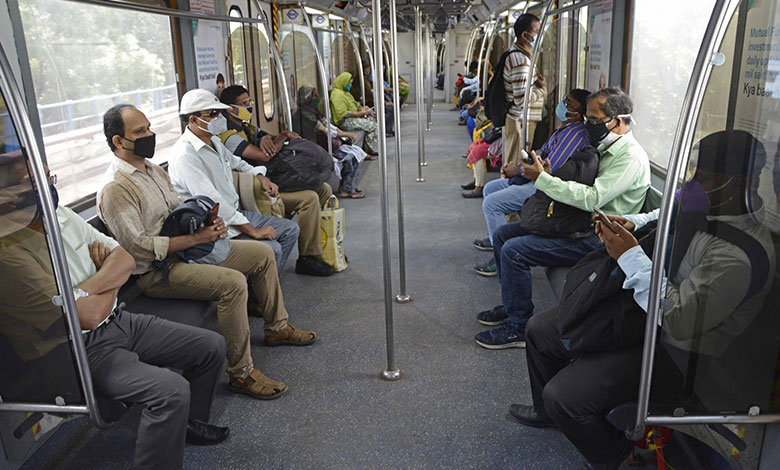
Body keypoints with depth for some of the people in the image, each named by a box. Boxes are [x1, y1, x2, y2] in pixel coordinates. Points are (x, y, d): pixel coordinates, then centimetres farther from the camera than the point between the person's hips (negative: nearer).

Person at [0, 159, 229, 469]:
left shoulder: (62, 216, 2)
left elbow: (125, 259, 3)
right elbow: (89, 315, -24)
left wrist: (87, 287, -17)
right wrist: (111, 282, -3)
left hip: (118, 321, 8)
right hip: (79, 351, -8)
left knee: (212, 347, 6)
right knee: (171, 389, -29)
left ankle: (189, 422, 30)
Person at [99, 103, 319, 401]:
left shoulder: (154, 170, 12)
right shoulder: (114, 189, -17)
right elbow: (139, 246, -23)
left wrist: (206, 222, -2)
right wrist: (196, 238, -22)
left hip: (187, 250, 10)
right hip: (157, 271, -10)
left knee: (263, 253, 7)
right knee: (233, 282, -32)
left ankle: (276, 327, 22)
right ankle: (241, 373, -21)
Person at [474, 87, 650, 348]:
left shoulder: (631, 158, -16)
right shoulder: (604, 149, 14)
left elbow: (592, 198, -28)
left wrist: (543, 179, -23)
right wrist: (550, 176, -4)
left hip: (597, 238, -10)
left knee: (514, 250, -22)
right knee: (502, 235, 7)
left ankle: (517, 327, -7)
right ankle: (512, 305, 20)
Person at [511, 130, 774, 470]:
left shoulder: (740, 257, -31)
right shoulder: (701, 207, -3)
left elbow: (679, 321, -33)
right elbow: (660, 217, 19)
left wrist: (631, 256, -26)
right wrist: (630, 225, -3)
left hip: (671, 351, -9)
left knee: (563, 396, -21)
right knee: (539, 329, 11)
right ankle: (547, 412, 38)